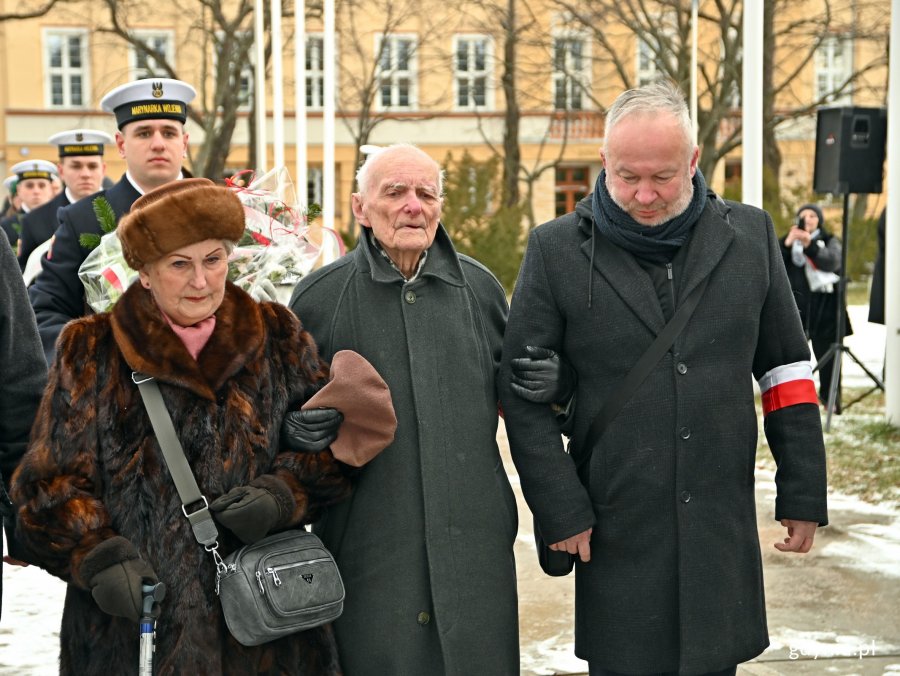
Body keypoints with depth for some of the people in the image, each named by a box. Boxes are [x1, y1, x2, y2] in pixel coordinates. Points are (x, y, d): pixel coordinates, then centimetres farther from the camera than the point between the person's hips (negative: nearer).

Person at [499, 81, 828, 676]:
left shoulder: (750, 235, 4)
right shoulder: (557, 249, -3)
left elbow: (787, 369, 9)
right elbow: (523, 391, -1)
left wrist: (803, 494, 7)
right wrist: (560, 509, -5)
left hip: (723, 528, 2)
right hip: (614, 532, -2)